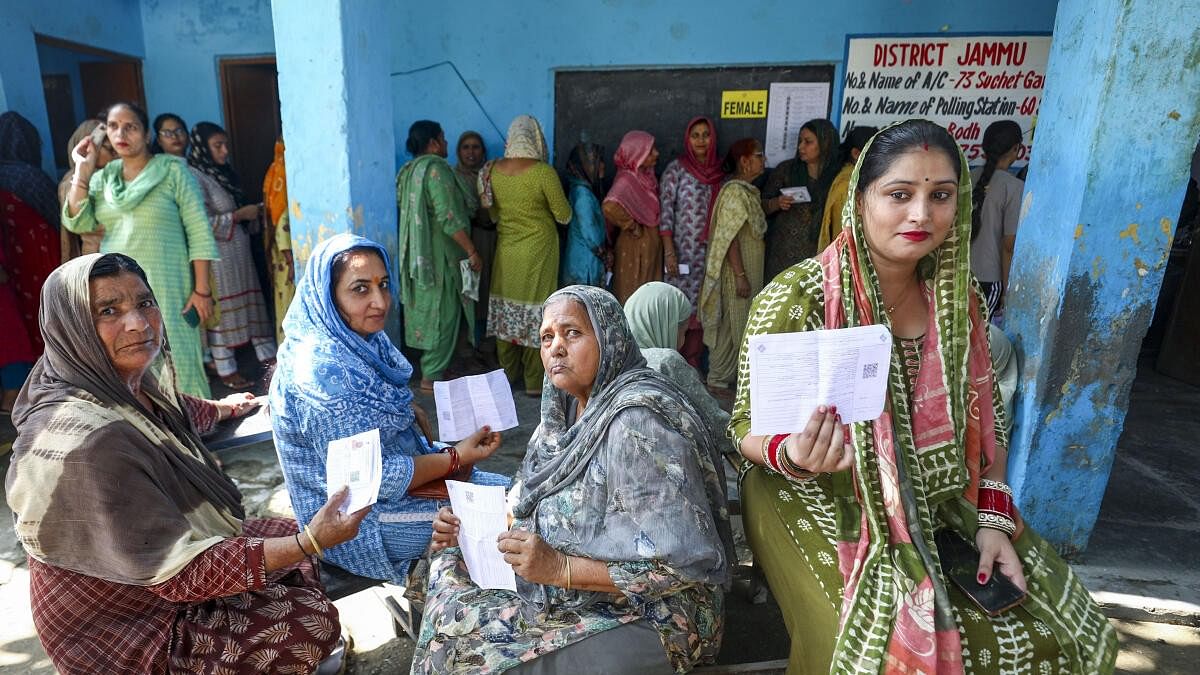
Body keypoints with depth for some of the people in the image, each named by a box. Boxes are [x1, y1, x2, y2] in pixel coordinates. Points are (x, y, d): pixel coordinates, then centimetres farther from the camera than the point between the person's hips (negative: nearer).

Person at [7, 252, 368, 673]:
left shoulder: (130, 388, -8)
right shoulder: (87, 443, -35)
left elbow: (179, 414, 18)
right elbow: (181, 574, -32)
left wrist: (223, 408, 37)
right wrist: (310, 543, -38)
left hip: (154, 554, 9)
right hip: (122, 624, -8)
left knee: (295, 536, 12)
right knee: (311, 621, -14)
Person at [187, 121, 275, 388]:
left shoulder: (222, 173, 12)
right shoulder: (194, 178, -13)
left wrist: (255, 212, 3)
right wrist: (240, 215, -17)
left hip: (239, 253, 8)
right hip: (217, 256, -8)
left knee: (251, 303, 11)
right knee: (221, 310, 1)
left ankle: (267, 356, 21)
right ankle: (226, 369, 12)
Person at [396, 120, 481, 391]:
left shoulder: (408, 171, 11)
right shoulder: (436, 168, -16)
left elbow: (406, 210, 16)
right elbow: (449, 218, -23)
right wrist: (472, 251, -19)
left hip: (416, 253, 9)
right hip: (439, 254, -9)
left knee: (423, 308, 17)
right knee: (442, 313, -1)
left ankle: (427, 368, 28)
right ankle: (432, 377, 5)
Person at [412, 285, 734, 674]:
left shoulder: (637, 422, -25)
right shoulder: (569, 406, 2)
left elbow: (687, 562, -28)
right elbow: (536, 502, 11)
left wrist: (560, 568, -28)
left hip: (647, 616, -8)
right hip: (572, 597, 8)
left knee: (458, 635, -11)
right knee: (447, 567, 3)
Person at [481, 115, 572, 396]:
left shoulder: (493, 170, 0)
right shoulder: (543, 172, -15)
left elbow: (492, 213, 11)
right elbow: (564, 215, -8)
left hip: (506, 249, 4)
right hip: (538, 250, -4)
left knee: (506, 307, 14)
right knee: (535, 310, 3)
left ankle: (506, 375, 24)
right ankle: (534, 381, 11)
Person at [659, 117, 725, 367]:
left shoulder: (718, 172, 11)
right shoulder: (676, 168, -2)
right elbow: (665, 210, -7)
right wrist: (669, 252, -14)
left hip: (709, 252, 4)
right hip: (682, 250, -4)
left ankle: (692, 366, 17)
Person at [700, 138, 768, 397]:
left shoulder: (750, 191, 11)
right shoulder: (734, 191, -17)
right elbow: (730, 238, -21)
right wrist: (740, 276, -22)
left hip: (751, 269, 9)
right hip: (737, 271, -9)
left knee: (742, 325, 15)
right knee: (731, 326, -1)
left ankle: (731, 373, 26)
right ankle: (718, 381, 11)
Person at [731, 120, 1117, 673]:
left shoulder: (957, 299, 0)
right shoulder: (796, 297, -18)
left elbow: (983, 419, 8)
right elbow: (749, 428, -13)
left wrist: (994, 519, -2)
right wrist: (792, 455, -35)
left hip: (940, 507, 6)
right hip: (823, 503, -5)